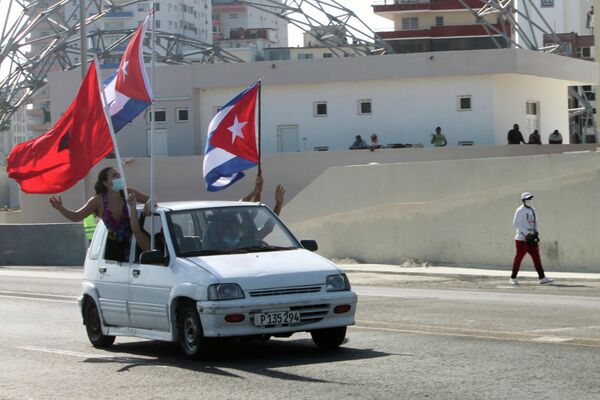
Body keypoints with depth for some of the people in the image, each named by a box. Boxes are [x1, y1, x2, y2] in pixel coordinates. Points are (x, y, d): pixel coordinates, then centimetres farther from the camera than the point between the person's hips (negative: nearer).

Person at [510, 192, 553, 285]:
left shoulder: (533, 210, 16)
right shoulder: (520, 210, -8)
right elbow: (516, 223, -16)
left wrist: (536, 232, 4)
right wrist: (527, 233, -20)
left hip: (531, 239, 7)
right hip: (522, 239, -7)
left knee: (536, 257, -1)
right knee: (519, 258, -3)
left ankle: (542, 278, -4)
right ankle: (513, 278, 8)